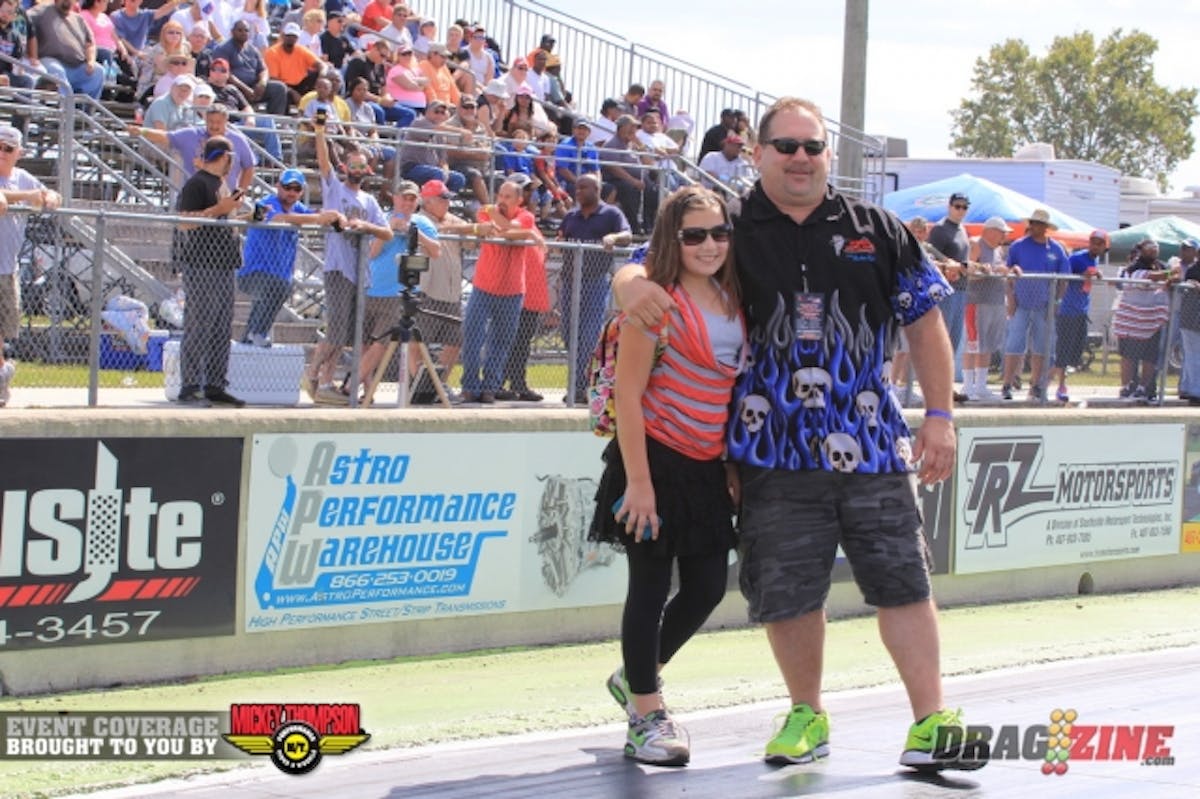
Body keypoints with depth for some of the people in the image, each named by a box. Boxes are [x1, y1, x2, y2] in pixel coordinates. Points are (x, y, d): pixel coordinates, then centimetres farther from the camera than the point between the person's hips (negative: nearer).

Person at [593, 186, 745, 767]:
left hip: (709, 465, 7)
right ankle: (646, 716, 11)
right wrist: (638, 481, -18)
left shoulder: (732, 300, 7)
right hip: (656, 457, -7)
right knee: (651, 585, 0)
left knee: (707, 588, 11)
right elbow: (627, 395, -15)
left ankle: (636, 676, 33)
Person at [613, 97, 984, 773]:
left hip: (872, 444, 0)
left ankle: (930, 722, 5)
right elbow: (648, 266, 8)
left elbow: (926, 321, 9)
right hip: (776, 453, 0)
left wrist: (940, 418, 3)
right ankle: (807, 715, 24)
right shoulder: (733, 233, 6)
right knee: (787, 591, 5)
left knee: (903, 582, -1)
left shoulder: (875, 229, 7)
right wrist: (633, 283, -18)